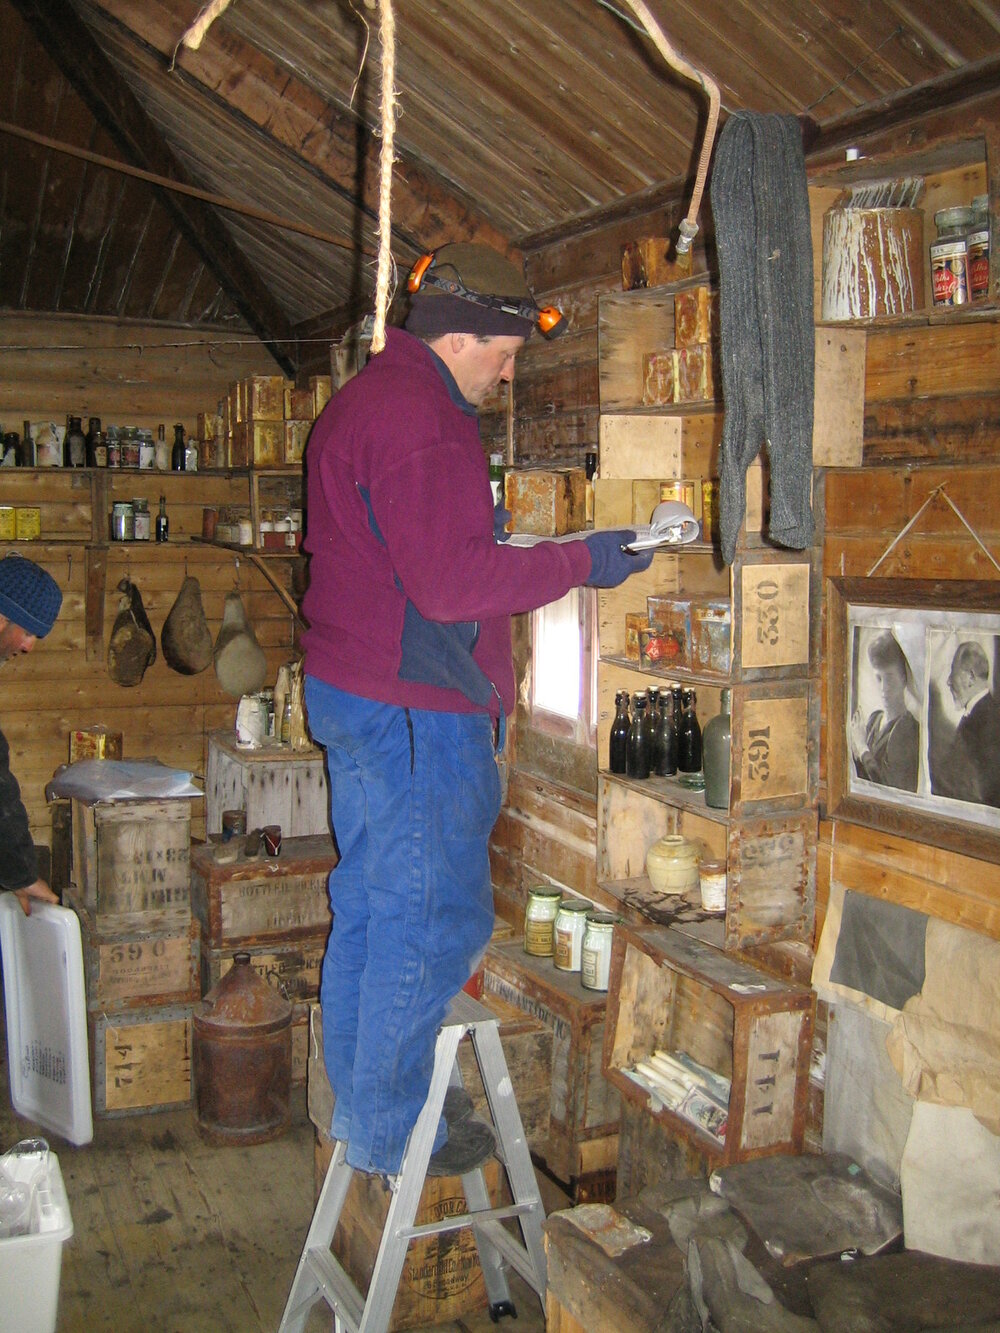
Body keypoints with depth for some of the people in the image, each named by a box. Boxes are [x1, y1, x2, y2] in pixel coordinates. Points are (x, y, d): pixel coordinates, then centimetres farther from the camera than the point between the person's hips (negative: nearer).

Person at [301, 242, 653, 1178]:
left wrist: (530, 553, 16)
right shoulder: (415, 418, -18)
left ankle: (360, 1102, 33)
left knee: (370, 906, 18)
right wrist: (578, 562, -15)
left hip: (353, 693, 11)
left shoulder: (368, 400, 17)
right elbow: (450, 581, -24)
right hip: (412, 712, -11)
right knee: (434, 919, 0)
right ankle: (389, 1130, 13)